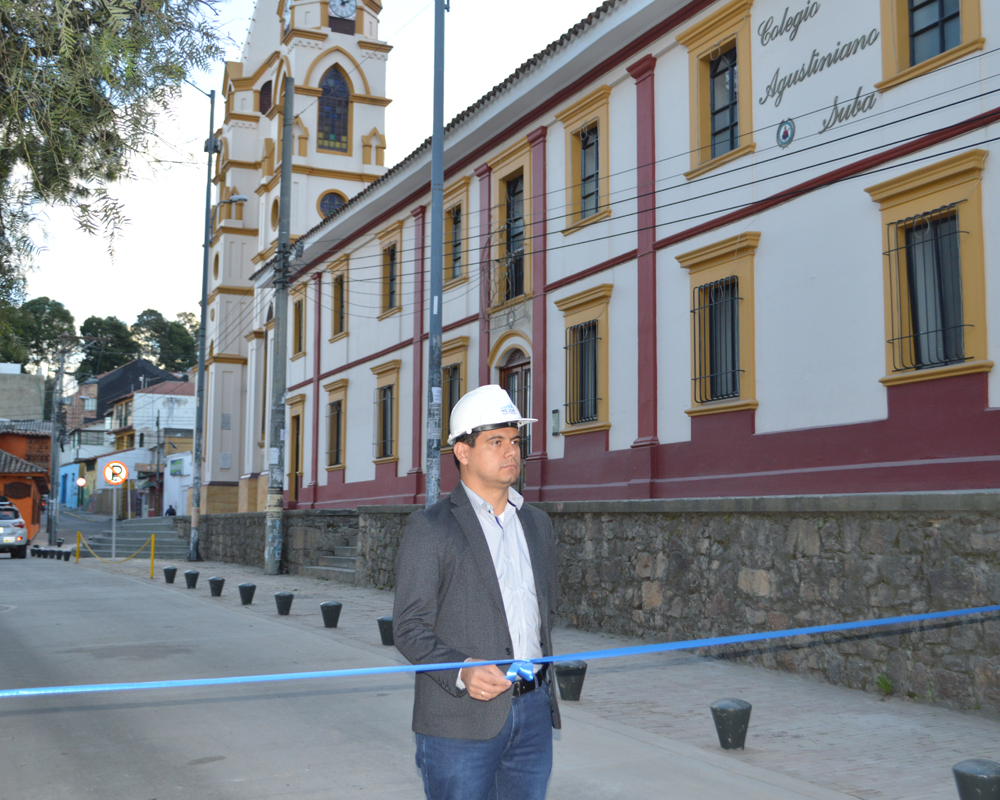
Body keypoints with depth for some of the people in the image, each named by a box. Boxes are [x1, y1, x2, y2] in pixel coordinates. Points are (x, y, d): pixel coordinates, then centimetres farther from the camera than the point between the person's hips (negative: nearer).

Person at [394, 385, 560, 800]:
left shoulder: (537, 523, 13)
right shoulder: (429, 527, -6)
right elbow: (409, 627, -9)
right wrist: (462, 673, -23)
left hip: (533, 714, 5)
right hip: (462, 723, -5)